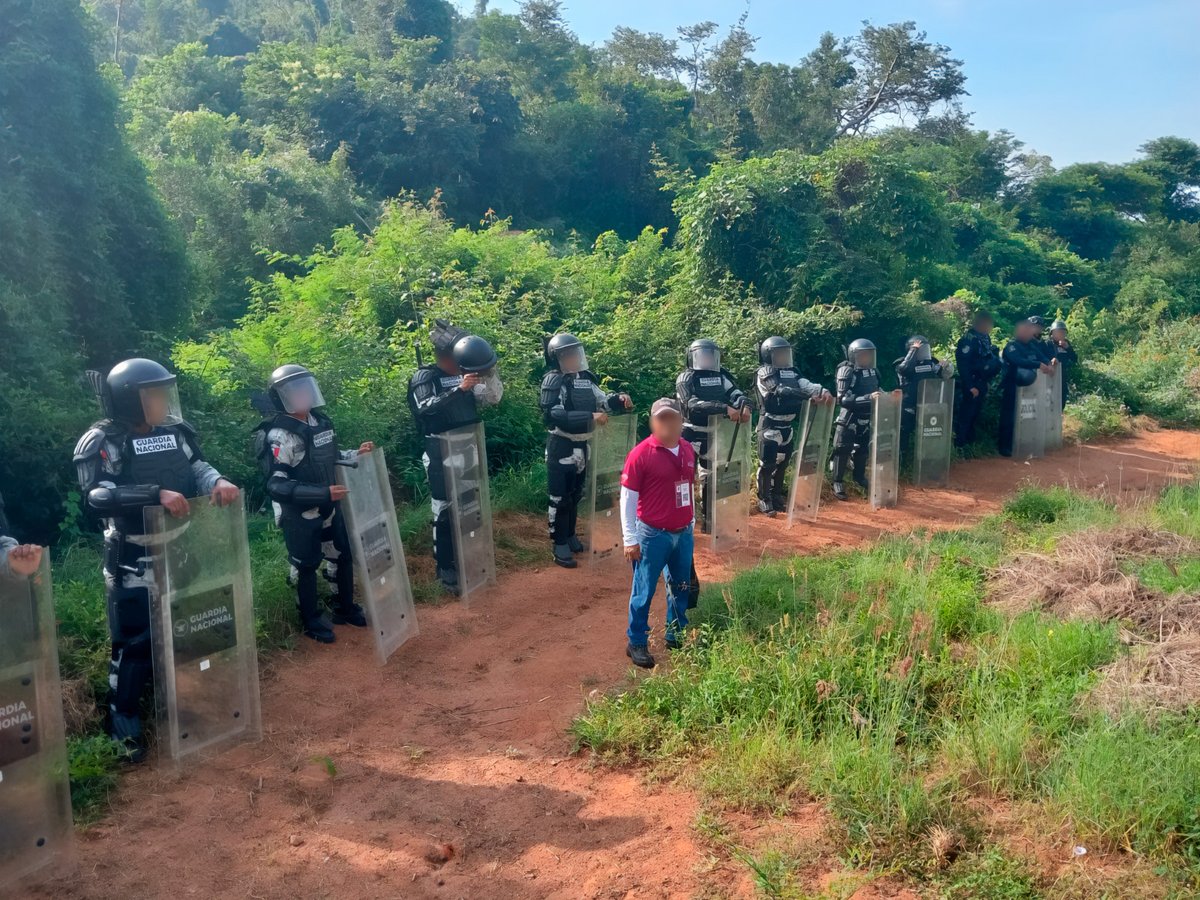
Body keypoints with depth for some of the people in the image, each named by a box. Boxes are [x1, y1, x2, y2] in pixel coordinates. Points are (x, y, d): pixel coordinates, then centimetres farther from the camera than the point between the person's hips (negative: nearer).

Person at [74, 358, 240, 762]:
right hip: (134, 560, -6)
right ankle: (125, 725, 14)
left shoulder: (174, 432, 4)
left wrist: (217, 481, -21)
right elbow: (98, 495, -25)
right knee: (134, 641, -1)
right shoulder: (102, 443, -14)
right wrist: (157, 494, -34)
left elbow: (197, 468, 2)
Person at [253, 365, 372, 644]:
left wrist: (356, 454, 2)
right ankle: (311, 621, 26)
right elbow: (277, 485, -27)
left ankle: (345, 608, 36)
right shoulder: (280, 435, -22)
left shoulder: (320, 421, 3)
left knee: (344, 556, 16)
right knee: (306, 566, 7)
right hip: (299, 515, -8)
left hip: (328, 508, 8)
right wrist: (323, 493, -31)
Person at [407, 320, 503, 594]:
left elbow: (493, 398, 7)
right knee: (445, 513, -2)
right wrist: (458, 389, -33)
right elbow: (425, 408, -27)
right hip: (441, 456, -6)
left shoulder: (464, 375, 8)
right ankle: (446, 571, 7)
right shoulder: (424, 377, -9)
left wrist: (489, 371, -10)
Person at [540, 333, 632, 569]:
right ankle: (559, 544, 8)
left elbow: (601, 401, 13)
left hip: (582, 445, 7)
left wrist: (619, 399, -9)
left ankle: (570, 535, 33)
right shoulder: (554, 381, -15)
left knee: (575, 495, 19)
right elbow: (555, 416, -25)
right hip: (562, 446, -7)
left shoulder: (585, 379, 5)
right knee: (560, 498, 0)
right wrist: (591, 418, -29)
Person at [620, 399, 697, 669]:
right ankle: (636, 643, 20)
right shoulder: (640, 454, -16)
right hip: (652, 535, -6)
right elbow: (627, 498, -12)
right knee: (644, 591, 5)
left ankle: (677, 635, 36)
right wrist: (630, 540, -12)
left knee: (681, 586, 18)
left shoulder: (688, 450, 1)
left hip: (683, 533, 6)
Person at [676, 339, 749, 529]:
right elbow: (694, 404, -27)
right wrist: (725, 408, -37)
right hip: (691, 437, -6)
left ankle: (706, 519, 29)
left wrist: (744, 405, -31)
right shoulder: (686, 379, -12)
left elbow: (734, 393, -6)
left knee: (710, 478, 16)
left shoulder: (721, 376, 6)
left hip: (713, 436, 6)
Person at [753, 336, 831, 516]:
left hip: (788, 427, 7)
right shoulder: (765, 374, -12)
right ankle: (764, 500, 9)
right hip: (770, 426, -7)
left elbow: (805, 384, -4)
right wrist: (810, 396, -33)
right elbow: (782, 391, -26)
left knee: (782, 464, 16)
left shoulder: (791, 372, 11)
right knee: (767, 464, -2)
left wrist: (822, 391, -26)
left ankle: (777, 497, 28)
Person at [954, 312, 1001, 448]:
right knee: (966, 413, -3)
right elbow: (963, 364, -21)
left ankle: (970, 440, 27)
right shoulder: (969, 339, -18)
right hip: (972, 383, -8)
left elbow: (991, 359, 18)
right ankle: (959, 443, 5)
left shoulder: (985, 338, 9)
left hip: (982, 382, 8)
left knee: (975, 413, 16)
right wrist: (970, 386, -21)